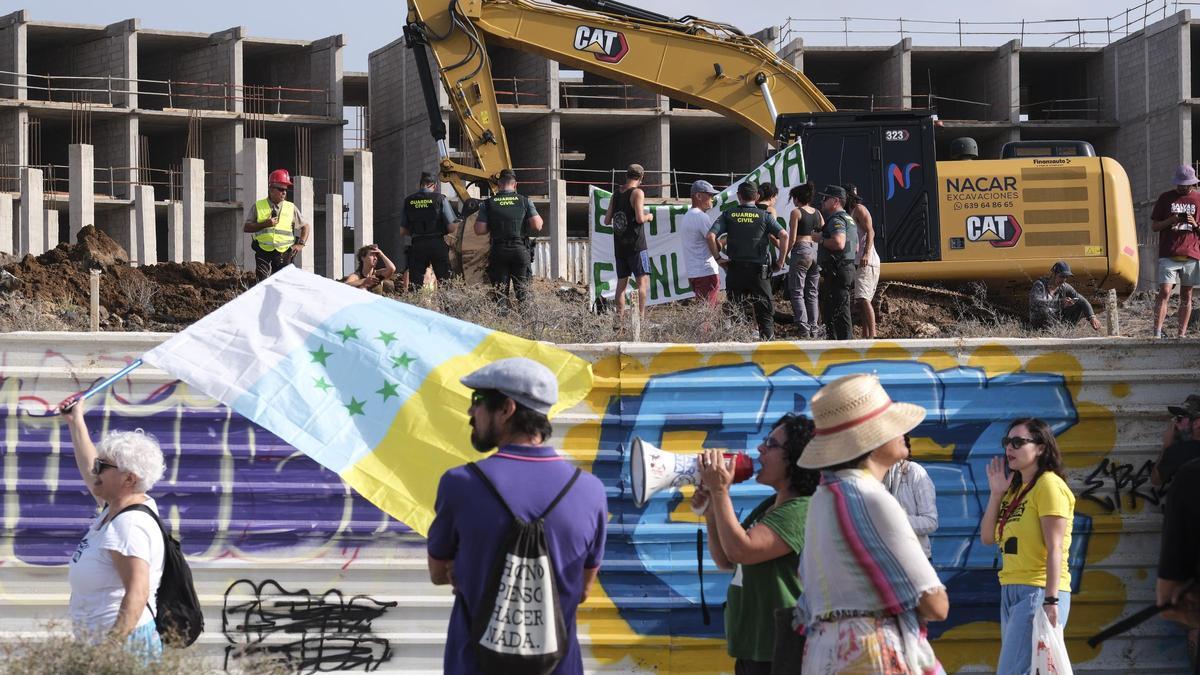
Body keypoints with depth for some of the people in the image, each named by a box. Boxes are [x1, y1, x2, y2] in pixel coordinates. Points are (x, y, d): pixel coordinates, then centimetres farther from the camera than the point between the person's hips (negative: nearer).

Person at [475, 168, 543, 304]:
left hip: (498, 251, 0)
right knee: (522, 289, 6)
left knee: (500, 291, 4)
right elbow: (537, 226, -5)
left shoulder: (488, 204, 0)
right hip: (520, 250, 0)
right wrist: (539, 219, 17)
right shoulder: (524, 201, 0)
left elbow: (479, 230, -4)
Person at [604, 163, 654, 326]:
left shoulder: (616, 194, 10)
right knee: (643, 280, -6)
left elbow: (607, 220, 12)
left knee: (621, 282, 10)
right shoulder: (637, 193, -9)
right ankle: (641, 316, -18)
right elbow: (640, 218, -17)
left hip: (619, 245, 6)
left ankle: (620, 319, 7)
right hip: (636, 245, -6)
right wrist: (648, 216, 3)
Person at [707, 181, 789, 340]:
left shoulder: (728, 215, 3)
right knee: (764, 311, 7)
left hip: (735, 269, 1)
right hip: (759, 271, -1)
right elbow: (783, 235, -11)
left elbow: (711, 236, -8)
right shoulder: (764, 216, 1)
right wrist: (780, 261, -2)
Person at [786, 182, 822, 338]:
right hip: (816, 252, 6)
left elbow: (792, 238, -11)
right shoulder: (817, 213, 11)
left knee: (797, 293, -4)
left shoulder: (796, 212, -7)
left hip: (801, 251, -6)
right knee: (812, 293, 12)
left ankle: (804, 329, -14)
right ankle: (813, 329, 11)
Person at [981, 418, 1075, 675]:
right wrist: (996, 494, 5)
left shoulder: (1049, 485, -8)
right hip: (1011, 592, 9)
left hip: (1038, 592, -9)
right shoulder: (1015, 489, 18)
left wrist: (1051, 601, -22)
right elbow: (987, 537, 14)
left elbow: (1054, 548, -15)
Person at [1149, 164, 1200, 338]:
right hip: (1168, 255, -1)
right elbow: (1154, 226, 8)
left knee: (1186, 295, 4)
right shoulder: (1166, 198, 7)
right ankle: (1157, 333, -17)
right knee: (1164, 292, -12)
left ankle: (1182, 335, 8)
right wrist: (1170, 221, -10)